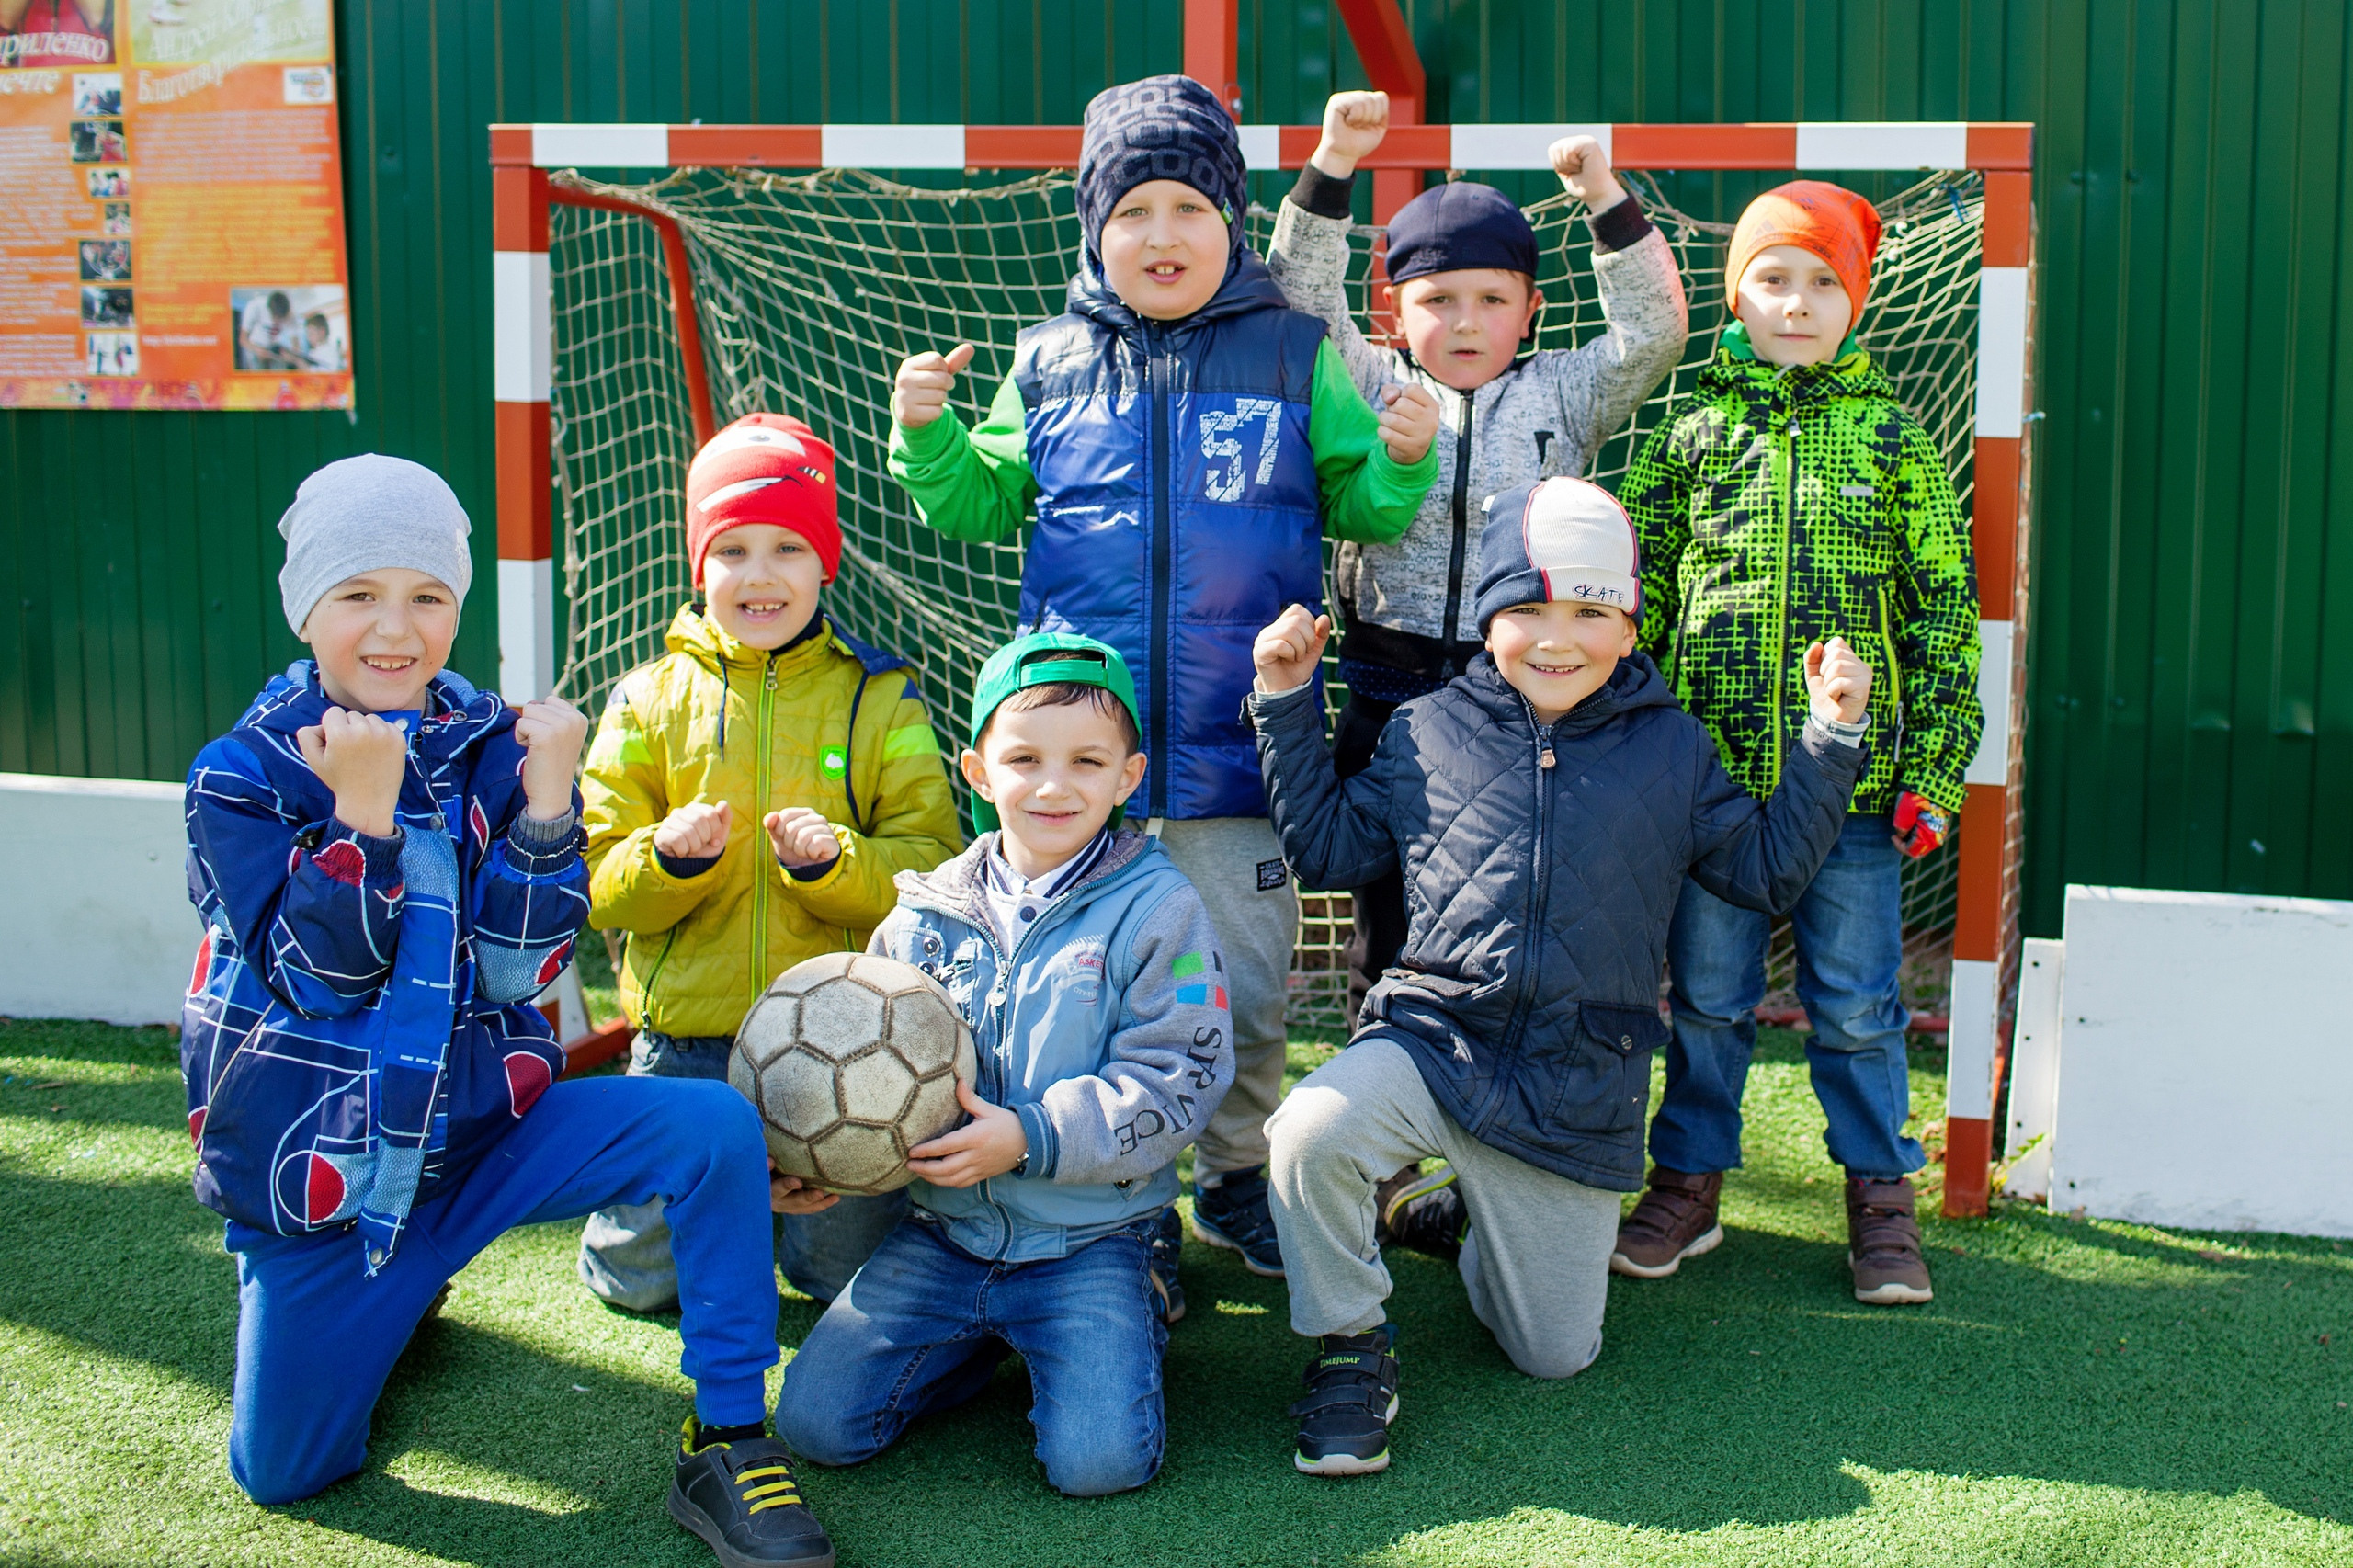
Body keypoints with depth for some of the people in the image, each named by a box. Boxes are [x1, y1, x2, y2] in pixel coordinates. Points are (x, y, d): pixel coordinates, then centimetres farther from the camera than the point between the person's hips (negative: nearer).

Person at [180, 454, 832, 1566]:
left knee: (715, 1128, -24)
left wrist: (546, 794, -22)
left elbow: (516, 969, -11)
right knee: (282, 1474, 4)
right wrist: (363, 809, -28)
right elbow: (322, 977, -16)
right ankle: (388, 1295, 35)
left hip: (488, 1126, 1)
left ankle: (726, 1446, -13)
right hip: (317, 1167, -1)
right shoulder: (241, 775, -8)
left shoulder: (491, 748, -4)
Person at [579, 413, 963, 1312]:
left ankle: (806, 1202, 39)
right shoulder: (650, 701, 4)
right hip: (684, 1042, 1)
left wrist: (835, 861, -24)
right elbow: (599, 886, 0)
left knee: (850, 1269, 7)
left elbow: (933, 871, -5)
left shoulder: (880, 701, 2)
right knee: (634, 1273, 7)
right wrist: (667, 859, -21)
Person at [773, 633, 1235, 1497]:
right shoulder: (928, 913, 4)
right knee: (814, 1420, -7)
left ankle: (1136, 1309, 12)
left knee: (1097, 1459, -20)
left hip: (1090, 1239, -4)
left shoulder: (1157, 909, -8)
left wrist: (1031, 1137, -23)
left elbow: (1177, 1083, -13)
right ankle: (980, 1339, 19)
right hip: (942, 1231, 4)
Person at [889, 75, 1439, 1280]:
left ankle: (1236, 1179, 29)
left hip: (1236, 749, -1)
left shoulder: (1295, 357, 4)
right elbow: (980, 507, 17)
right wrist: (926, 436, -1)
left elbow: (1358, 507, 10)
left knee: (1242, 987, 8)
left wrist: (1402, 463, -11)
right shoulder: (1050, 366, 7)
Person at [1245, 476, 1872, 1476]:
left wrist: (1832, 737, 0)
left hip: (1577, 1095, 1)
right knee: (1310, 1132, -35)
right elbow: (1326, 846, 12)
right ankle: (1352, 1346, -7)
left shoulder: (1670, 749, 4)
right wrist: (1287, 707, 4)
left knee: (1554, 1355, 8)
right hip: (1432, 1042, -1)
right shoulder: (1426, 733, 4)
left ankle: (1473, 1217, 41)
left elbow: (1766, 870, 8)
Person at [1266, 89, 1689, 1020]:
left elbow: (1652, 330, -1)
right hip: (1392, 698, 0)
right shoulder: (1370, 391, 7)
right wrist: (1332, 166, -8)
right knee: (1389, 917, 9)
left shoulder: (1560, 394, 8)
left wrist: (1605, 199, -8)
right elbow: (1299, 300, -1)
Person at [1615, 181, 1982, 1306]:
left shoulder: (1892, 440, 3)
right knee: (1707, 993, 12)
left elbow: (1945, 609, 3)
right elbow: (1629, 594, 8)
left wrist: (1933, 770, -2)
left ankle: (1880, 1196, 24)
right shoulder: (1693, 435, 5)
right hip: (1710, 771, 1)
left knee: (1856, 1002, 8)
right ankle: (1689, 1184, 27)